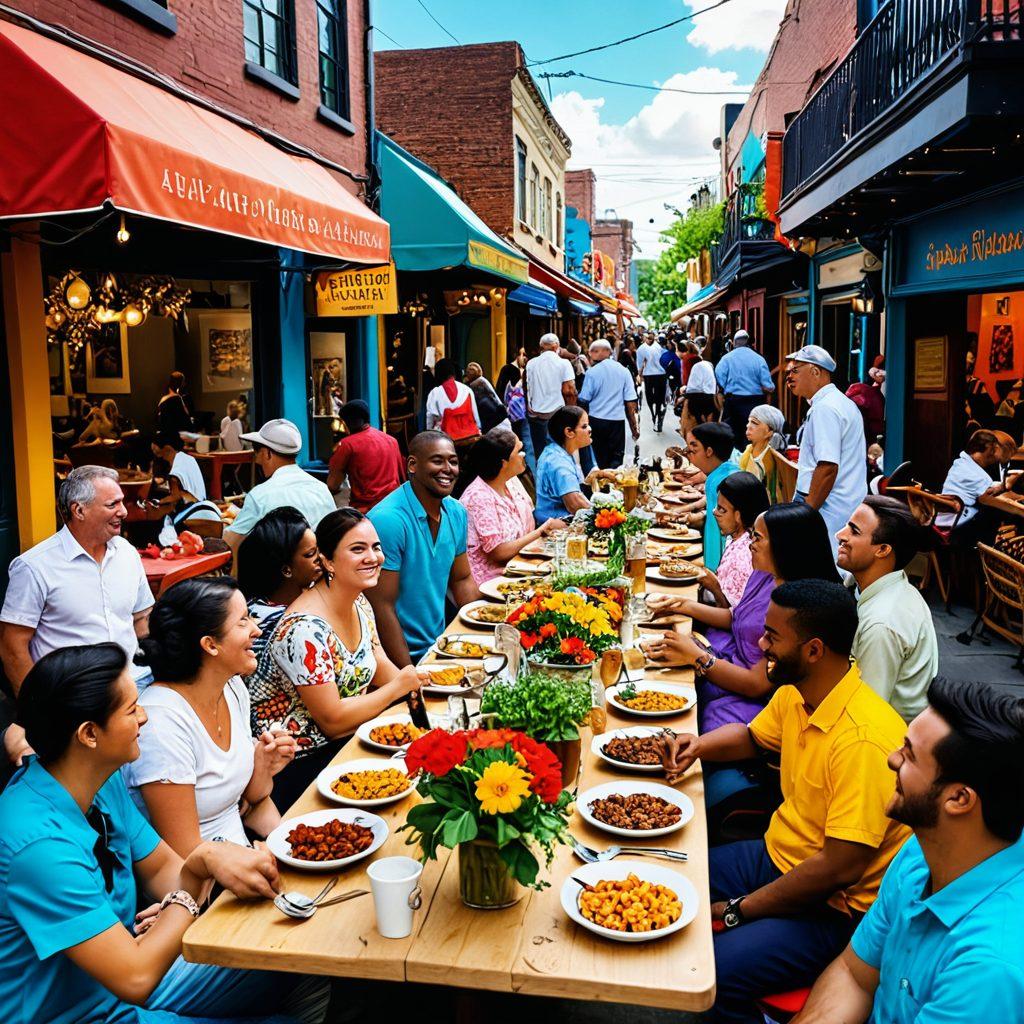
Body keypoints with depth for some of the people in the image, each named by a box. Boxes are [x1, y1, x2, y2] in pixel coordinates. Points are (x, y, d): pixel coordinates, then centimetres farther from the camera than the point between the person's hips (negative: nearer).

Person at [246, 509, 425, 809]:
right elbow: (333, 721, -23)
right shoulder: (306, 629, -26)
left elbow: (377, 664, 12)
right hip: (297, 767, -8)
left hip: (348, 738, 8)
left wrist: (412, 682, -8)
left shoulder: (359, 602, 2)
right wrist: (398, 687, -16)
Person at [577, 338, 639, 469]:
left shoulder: (592, 372, -7)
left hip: (596, 420, 0)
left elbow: (584, 400, -4)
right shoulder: (624, 371, -1)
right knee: (617, 458, 6)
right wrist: (634, 426, 5)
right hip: (617, 420, 1)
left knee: (600, 458, 12)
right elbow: (630, 402, -2)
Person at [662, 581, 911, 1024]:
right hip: (777, 855, 9)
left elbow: (837, 869, -27)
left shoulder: (864, 739, -29)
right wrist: (698, 745, 0)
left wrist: (737, 911, -17)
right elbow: (751, 736, 21)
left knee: (713, 972, -26)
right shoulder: (794, 692, -1)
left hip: (834, 906, -9)